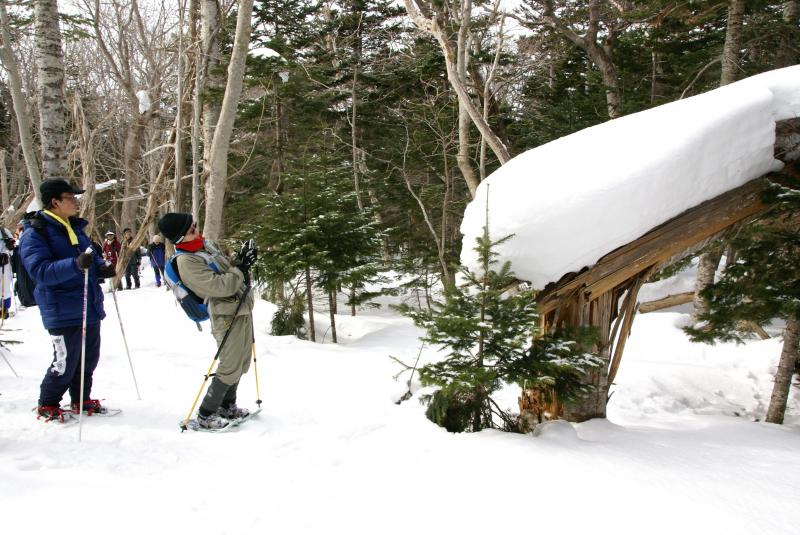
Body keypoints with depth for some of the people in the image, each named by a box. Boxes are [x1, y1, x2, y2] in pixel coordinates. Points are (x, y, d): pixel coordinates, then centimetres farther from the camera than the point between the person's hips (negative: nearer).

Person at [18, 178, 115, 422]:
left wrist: (102, 267, 1)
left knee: (89, 358, 16)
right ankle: (47, 405, 19)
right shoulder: (34, 233, -12)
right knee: (66, 363, -1)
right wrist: (76, 264, -36)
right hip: (64, 312, -8)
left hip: (90, 307, 8)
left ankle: (81, 399, 33)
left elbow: (90, 255, 24)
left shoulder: (75, 227, 13)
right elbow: (40, 271, -23)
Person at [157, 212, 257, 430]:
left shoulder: (205, 244, 9)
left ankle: (227, 406, 33)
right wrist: (240, 269, -14)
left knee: (241, 364, 17)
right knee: (230, 369, -7)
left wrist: (239, 262, -1)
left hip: (243, 310, 9)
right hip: (228, 316, -9)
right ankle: (205, 415, 7)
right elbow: (218, 286, -24)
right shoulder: (186, 261, -19)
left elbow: (225, 267, 19)